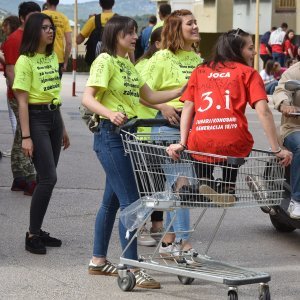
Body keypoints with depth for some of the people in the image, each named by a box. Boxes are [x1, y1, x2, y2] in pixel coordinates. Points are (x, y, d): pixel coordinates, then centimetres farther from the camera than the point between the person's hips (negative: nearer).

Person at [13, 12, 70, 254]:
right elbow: (22, 101, -12)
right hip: (36, 119, -7)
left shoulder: (52, 57, 13)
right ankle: (32, 235, -4)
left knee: (47, 179, 7)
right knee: (48, 178, -12)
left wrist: (62, 128, 18)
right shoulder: (25, 61, -10)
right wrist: (26, 136, -17)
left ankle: (38, 231, 15)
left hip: (54, 118, 7)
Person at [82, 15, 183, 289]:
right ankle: (133, 269, -11)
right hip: (110, 134, -9)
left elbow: (149, 97, 20)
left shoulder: (128, 64, 19)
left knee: (113, 200, 14)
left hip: (127, 133, 9)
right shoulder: (105, 61, -9)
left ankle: (98, 260, 24)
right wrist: (110, 113, -36)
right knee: (130, 201, -12)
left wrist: (183, 91, 10)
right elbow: (88, 98, -18)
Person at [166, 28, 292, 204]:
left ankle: (205, 181, 12)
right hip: (234, 145, -1)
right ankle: (228, 188, 17)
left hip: (200, 145, 2)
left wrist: (182, 143, 2)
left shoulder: (199, 71, 18)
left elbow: (188, 107, 7)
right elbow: (263, 112, -2)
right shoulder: (248, 73, 9)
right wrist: (277, 149, -3)